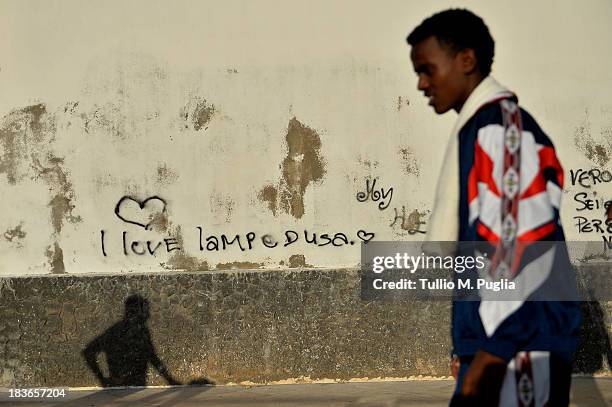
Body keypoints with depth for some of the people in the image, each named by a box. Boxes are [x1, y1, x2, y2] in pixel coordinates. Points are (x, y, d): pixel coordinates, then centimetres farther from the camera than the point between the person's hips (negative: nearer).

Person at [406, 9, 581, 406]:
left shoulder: (501, 123, -10)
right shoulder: (480, 127, 18)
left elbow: (522, 241, -19)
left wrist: (493, 348, -20)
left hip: (516, 343, -9)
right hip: (497, 338, 9)